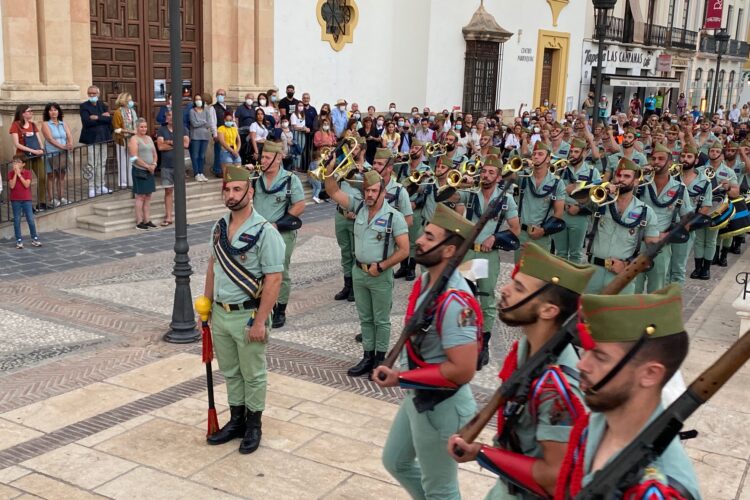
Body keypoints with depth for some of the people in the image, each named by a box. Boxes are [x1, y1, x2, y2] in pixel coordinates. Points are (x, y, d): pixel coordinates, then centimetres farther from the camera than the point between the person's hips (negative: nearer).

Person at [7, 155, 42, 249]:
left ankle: (35, 239, 10)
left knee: (31, 220, 1)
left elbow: (27, 185, -13)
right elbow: (11, 186, -13)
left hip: (26, 199, 0)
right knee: (17, 221, 3)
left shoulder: (27, 172, -1)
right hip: (15, 200, 0)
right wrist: (15, 174, -14)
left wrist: (19, 174, -14)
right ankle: (19, 241, 10)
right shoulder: (11, 173, 0)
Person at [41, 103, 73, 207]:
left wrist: (70, 145, -20)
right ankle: (53, 199, -1)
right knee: (51, 176, -2)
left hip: (64, 153, 4)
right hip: (51, 154, -4)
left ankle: (62, 198, 11)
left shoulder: (63, 124, 13)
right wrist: (62, 146, -25)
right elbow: (50, 139, -13)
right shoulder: (45, 124, 0)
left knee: (62, 176, 7)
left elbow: (69, 136, 3)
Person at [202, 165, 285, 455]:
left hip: (248, 315, -6)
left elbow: (273, 279, -18)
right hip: (220, 313, 6)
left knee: (253, 375, 10)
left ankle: (253, 426, 27)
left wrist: (260, 322, -20)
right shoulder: (219, 227, 5)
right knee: (230, 372, 19)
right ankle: (236, 421, 35)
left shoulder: (265, 232, -17)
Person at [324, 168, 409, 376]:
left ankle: (380, 359, 18)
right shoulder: (359, 207, 2)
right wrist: (330, 169, -11)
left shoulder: (394, 216, -12)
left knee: (381, 320, 7)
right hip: (359, 272, 5)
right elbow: (333, 192, 3)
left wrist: (381, 267, -15)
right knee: (365, 318, 14)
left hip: (381, 275, -5)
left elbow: (404, 250, -14)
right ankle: (368, 357, 25)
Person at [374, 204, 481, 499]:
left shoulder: (454, 302, -29)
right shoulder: (425, 281, 0)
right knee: (395, 461, 27)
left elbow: (462, 370, -32)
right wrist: (398, 373, 5)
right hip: (416, 397, 10)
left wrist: (400, 378, -24)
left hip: (442, 406, -9)